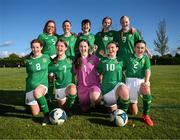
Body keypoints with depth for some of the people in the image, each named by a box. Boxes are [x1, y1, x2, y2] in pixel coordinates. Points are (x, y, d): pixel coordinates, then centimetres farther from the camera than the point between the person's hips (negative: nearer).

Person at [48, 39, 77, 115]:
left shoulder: (70, 59, -4)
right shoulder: (53, 62, -3)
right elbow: (51, 76, 8)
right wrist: (52, 75, -8)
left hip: (69, 84, -1)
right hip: (59, 86, 2)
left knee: (72, 91, -36)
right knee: (62, 106, 7)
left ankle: (68, 107, -8)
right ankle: (65, 108, 45)